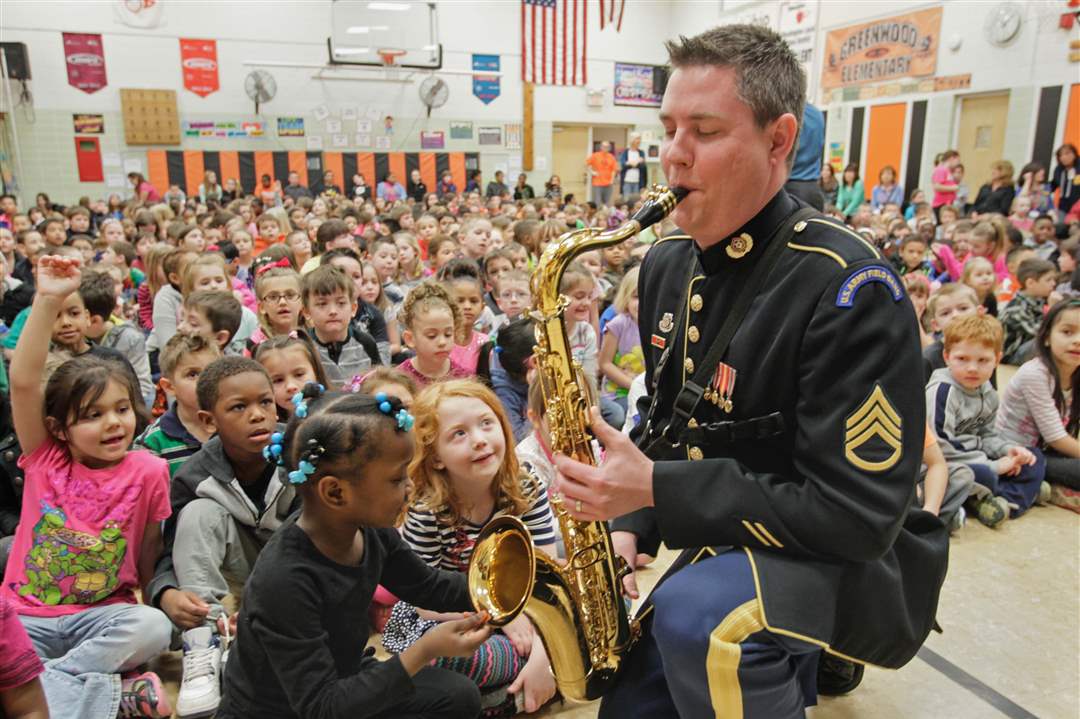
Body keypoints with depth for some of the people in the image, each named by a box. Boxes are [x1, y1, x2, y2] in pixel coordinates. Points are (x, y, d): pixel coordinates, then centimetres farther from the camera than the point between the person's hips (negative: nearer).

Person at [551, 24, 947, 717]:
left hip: (852, 564, -7)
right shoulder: (667, 267, 1)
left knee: (694, 614, -35)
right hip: (723, 551, 7)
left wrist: (656, 490, -25)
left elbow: (858, 515, -24)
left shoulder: (850, 288, -23)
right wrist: (629, 524, -3)